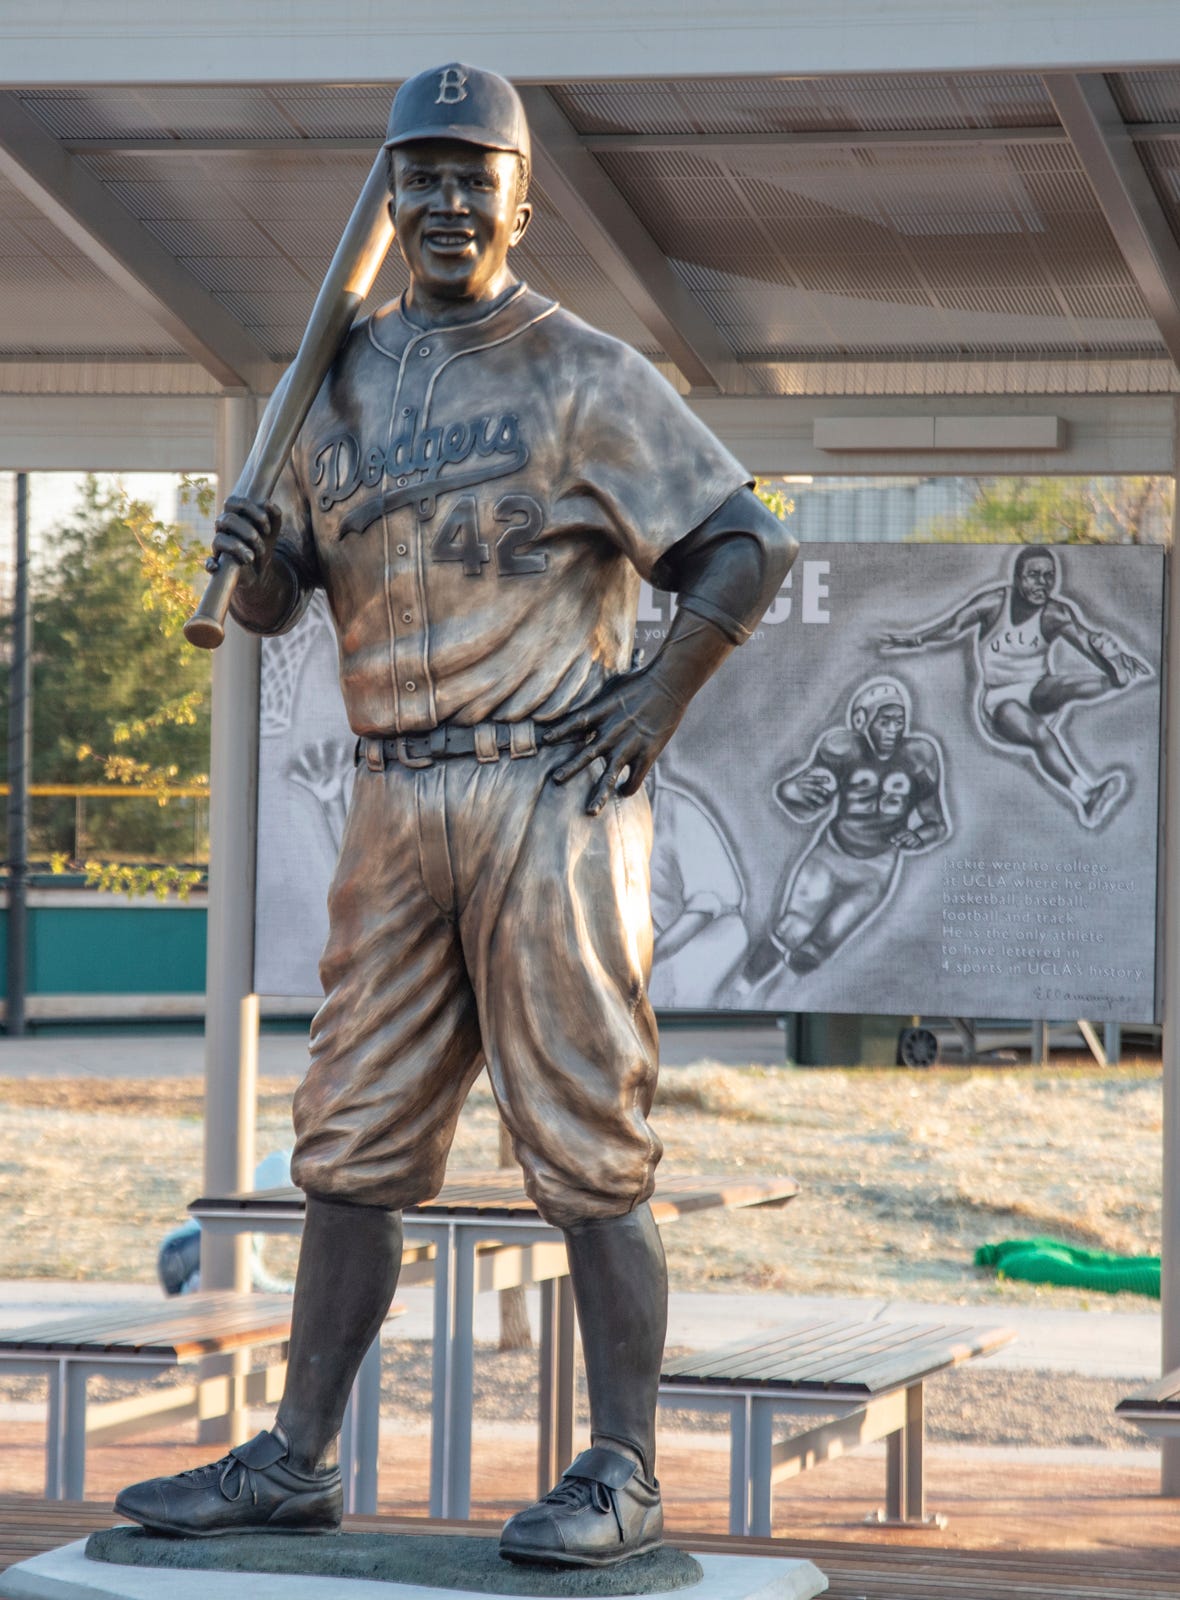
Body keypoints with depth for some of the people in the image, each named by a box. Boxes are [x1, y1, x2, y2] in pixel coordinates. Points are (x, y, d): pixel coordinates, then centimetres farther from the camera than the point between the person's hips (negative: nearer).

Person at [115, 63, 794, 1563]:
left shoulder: (586, 376, -2)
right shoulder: (349, 379, 14)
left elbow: (749, 541, -3)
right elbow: (273, 601, 18)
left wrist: (658, 699, -11)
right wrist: (256, 554, -5)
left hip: (548, 793, -6)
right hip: (394, 803, 6)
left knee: (586, 1144, -5)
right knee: (352, 1144, 8)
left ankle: (621, 1478, -1)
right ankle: (294, 1461, 13)